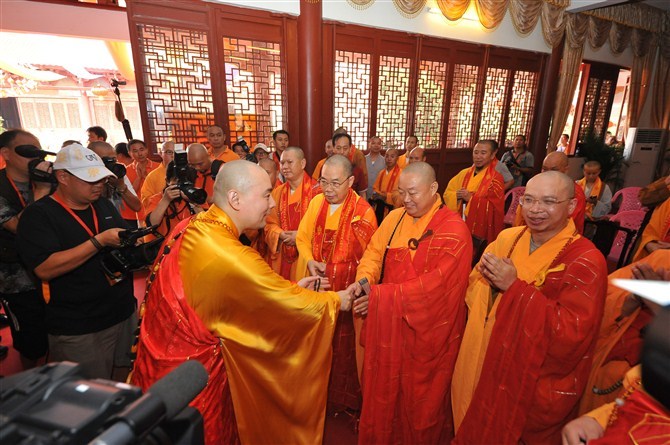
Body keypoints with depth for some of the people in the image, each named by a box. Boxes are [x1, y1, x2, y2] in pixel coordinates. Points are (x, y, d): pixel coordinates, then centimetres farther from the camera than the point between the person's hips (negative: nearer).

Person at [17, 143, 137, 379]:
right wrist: (100, 240, -27)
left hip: (124, 313, 6)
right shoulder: (38, 215, -11)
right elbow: (44, 269, -23)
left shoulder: (105, 206, 7)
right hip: (77, 330, -5)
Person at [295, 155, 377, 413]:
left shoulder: (363, 211, -14)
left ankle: (343, 397, 37)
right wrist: (310, 261, -12)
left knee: (343, 343, 11)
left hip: (345, 290, -4)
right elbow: (302, 238, 6)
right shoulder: (316, 202, -1)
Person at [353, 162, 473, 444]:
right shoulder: (395, 218, 0)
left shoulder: (454, 229, -17)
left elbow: (435, 283, -24)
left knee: (420, 397, 18)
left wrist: (380, 294, -27)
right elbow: (374, 252, -1)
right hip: (388, 325, 5)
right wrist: (364, 280, -23)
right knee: (384, 389, 22)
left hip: (427, 330, -4)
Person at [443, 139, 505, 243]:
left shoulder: (496, 178, -8)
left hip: (481, 229, -4)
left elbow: (493, 207, -15)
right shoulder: (464, 173, 6)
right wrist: (456, 195, -14)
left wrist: (471, 198, -18)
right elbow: (447, 193, 7)